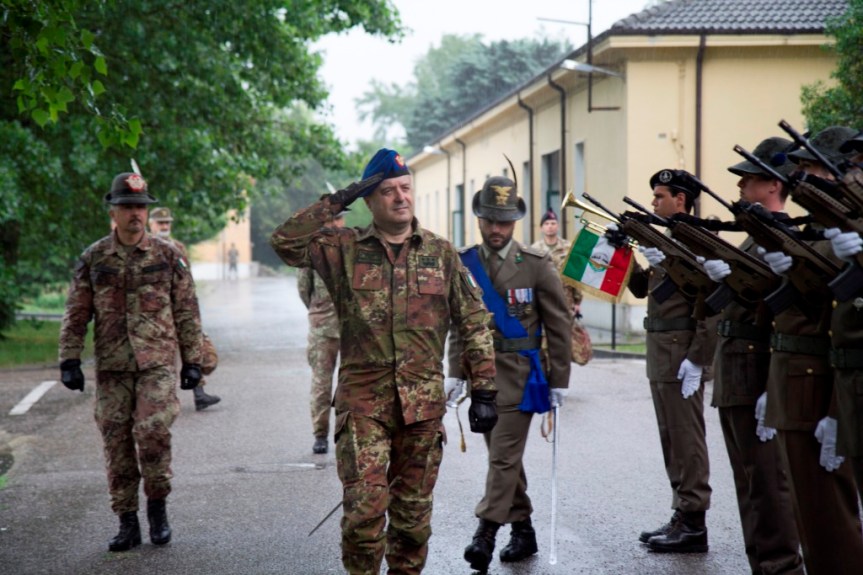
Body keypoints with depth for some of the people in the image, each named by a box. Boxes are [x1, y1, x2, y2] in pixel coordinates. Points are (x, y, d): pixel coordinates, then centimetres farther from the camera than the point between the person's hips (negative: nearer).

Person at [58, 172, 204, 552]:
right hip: (112, 367, 2)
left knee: (152, 431, -18)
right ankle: (127, 523, 14)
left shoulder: (167, 256, 3)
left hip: (158, 363, -2)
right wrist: (69, 360, 0)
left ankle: (157, 505, 4)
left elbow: (187, 313, 6)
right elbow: (76, 314, 8)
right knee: (116, 443, 3)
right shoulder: (93, 259, 5)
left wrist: (192, 361, 3)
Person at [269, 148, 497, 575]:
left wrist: (484, 391, 1)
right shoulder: (345, 248, 3)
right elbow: (284, 242, -10)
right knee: (364, 507, -10)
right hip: (362, 400, -2)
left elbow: (474, 324, 6)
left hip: (423, 403, 2)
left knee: (413, 512, 10)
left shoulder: (441, 253, 6)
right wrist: (336, 202, -10)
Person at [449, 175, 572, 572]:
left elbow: (559, 326, -3)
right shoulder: (464, 264, 5)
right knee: (504, 455, 12)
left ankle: (485, 534, -11)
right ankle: (522, 531, 23)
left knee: (504, 456, -9)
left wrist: (559, 380, -4)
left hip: (520, 374, -4)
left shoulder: (537, 266, -5)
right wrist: (456, 373, 4)